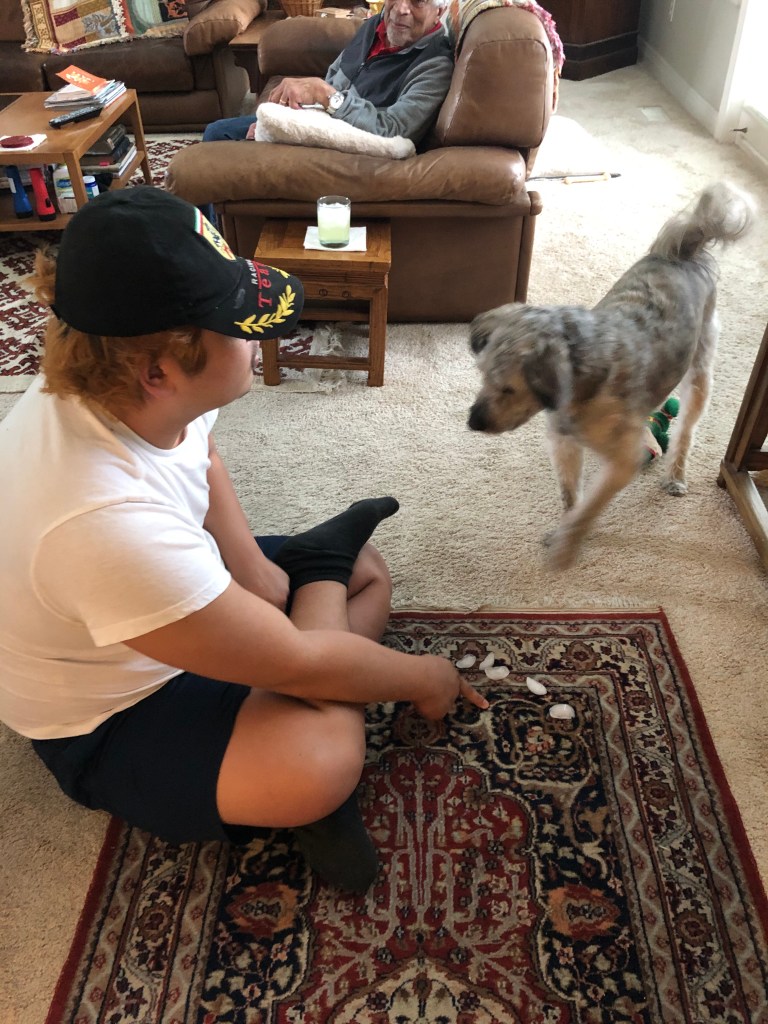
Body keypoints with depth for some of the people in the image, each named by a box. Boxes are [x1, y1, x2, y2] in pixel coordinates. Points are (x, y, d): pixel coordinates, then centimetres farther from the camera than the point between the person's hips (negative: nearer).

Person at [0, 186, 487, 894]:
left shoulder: (145, 393, -19)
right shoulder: (106, 521, -42)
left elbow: (200, 459, 6)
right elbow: (297, 664, -30)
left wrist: (256, 569, -7)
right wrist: (421, 679, -13)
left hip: (176, 600, 8)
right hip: (108, 723, -8)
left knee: (367, 571, 8)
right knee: (324, 759, -32)